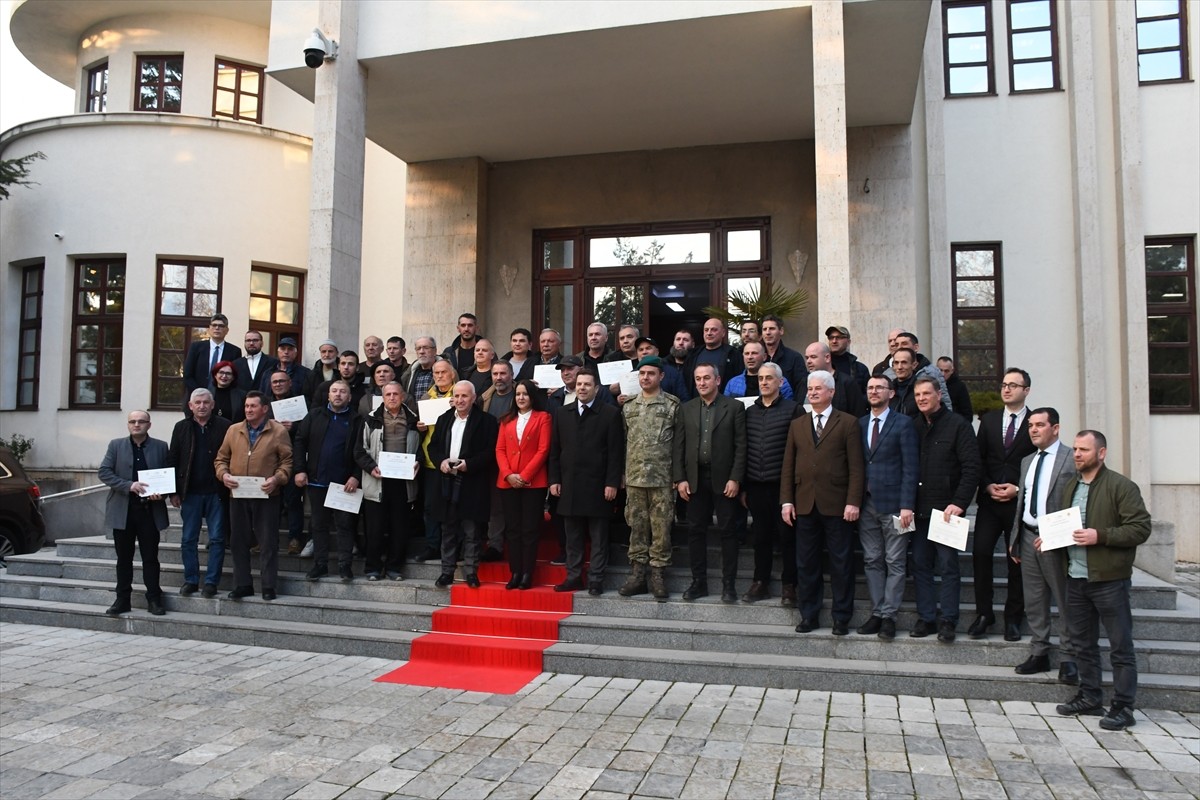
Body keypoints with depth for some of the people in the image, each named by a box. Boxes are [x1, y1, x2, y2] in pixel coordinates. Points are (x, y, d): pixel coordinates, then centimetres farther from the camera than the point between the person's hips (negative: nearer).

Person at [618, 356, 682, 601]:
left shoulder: (673, 405, -1)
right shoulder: (628, 406, 10)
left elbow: (678, 443, -2)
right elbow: (623, 442, 11)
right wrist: (622, 475, 6)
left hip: (662, 479, -4)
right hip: (634, 478, 4)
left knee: (661, 528, 1)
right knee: (636, 528, 8)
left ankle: (657, 576, 9)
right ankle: (637, 575, 16)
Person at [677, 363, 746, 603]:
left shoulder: (734, 407, -1)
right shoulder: (687, 409, 9)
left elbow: (741, 445, -4)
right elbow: (680, 446, 7)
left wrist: (735, 479, -11)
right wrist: (680, 479, 0)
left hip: (724, 479, -3)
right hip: (695, 479, 3)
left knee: (727, 531, 2)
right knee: (695, 531, 7)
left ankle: (729, 584, 10)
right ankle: (699, 582, 16)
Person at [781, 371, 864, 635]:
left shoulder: (848, 423, 0)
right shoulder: (797, 425, 12)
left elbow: (856, 467, -5)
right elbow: (788, 466, 10)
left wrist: (853, 502, -12)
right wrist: (786, 501, 2)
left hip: (837, 505, -4)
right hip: (805, 504, 4)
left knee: (841, 563, 5)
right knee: (806, 563, 8)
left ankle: (842, 618, 16)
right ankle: (809, 615, 19)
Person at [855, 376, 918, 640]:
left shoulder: (903, 423, -2)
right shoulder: (859, 424, 12)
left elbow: (910, 467, -7)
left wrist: (906, 505, -14)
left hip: (893, 503, -5)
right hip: (867, 503, 5)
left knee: (895, 563, 1)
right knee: (872, 561, 9)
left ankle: (889, 616, 8)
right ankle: (877, 613, 17)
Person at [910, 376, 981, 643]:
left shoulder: (957, 425, -5)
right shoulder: (914, 427, 9)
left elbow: (972, 468, -10)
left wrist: (959, 503, -17)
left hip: (947, 510, -5)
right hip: (920, 510, 5)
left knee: (948, 566, 2)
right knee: (920, 565, 7)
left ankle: (948, 620, 11)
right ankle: (926, 618, 16)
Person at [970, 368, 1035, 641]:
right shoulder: (989, 420, 11)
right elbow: (978, 458, 9)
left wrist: (1017, 489, -11)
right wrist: (988, 486, -5)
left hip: (1021, 502, -2)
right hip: (989, 500, 2)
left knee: (1017, 560, 4)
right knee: (980, 553, -8)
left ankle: (1013, 619, 15)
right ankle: (983, 614, 2)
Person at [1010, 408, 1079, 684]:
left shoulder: (1072, 459, -7)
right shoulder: (1027, 461, 15)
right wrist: (1014, 539, 14)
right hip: (1028, 537, 7)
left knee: (1065, 601, 2)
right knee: (1034, 602, 12)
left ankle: (1068, 659, 12)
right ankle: (1039, 653, 21)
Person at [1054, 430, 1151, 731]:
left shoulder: (1121, 486, -9)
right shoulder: (1071, 486, 14)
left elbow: (1141, 528, -15)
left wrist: (1100, 536, -21)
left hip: (1109, 579, -7)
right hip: (1076, 578, 7)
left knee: (1120, 646, 2)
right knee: (1083, 643, 16)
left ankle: (1123, 707, 10)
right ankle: (1090, 697, 27)